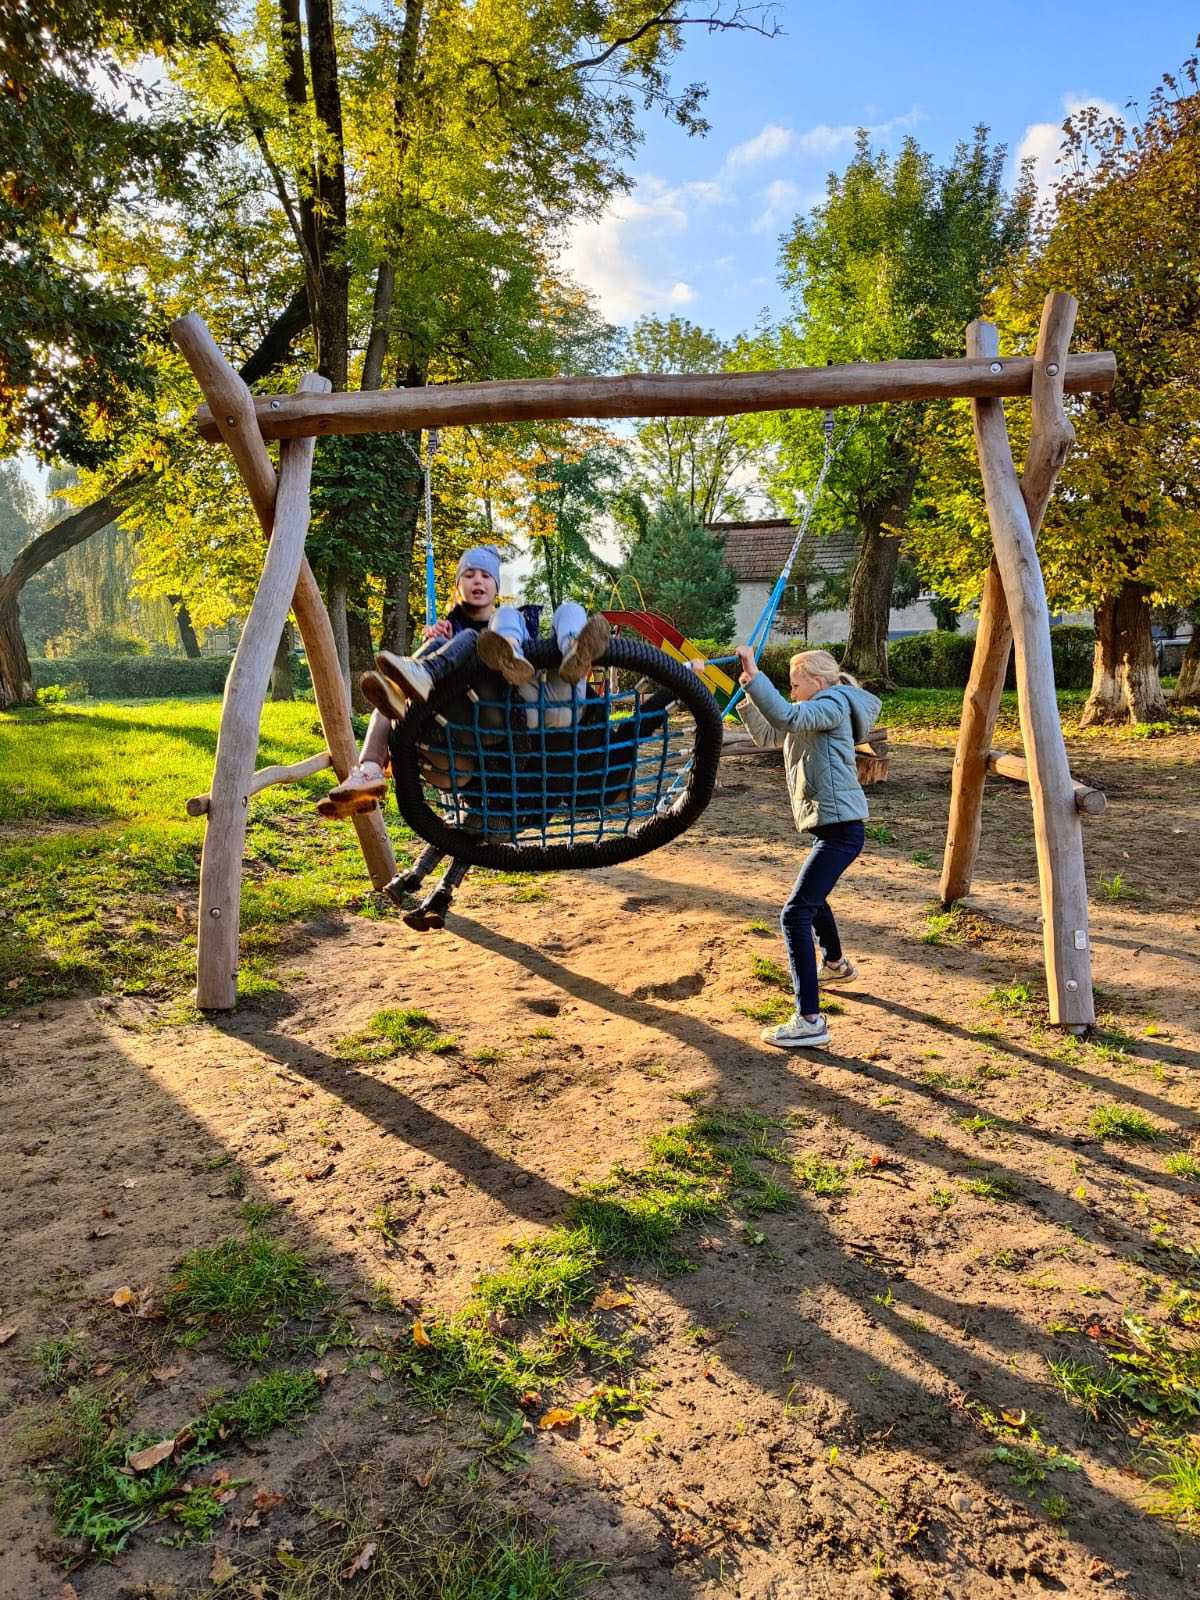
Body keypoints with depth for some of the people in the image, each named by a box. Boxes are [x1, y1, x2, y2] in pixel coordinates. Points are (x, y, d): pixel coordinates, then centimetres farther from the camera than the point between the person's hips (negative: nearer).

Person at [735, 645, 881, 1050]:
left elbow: (787, 717, -30)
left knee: (795, 914, -17)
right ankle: (836, 964, 57)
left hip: (840, 827, -11)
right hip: (830, 825, 11)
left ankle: (810, 1020, -19)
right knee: (812, 898, 32)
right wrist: (747, 688, 11)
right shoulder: (812, 713, 18)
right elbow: (767, 734, 22)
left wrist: (755, 675, -31)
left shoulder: (833, 705, -10)